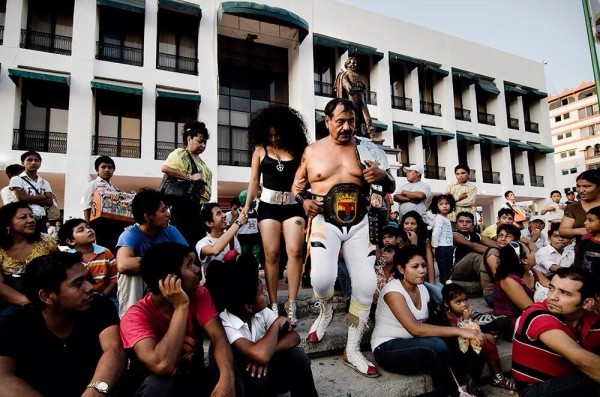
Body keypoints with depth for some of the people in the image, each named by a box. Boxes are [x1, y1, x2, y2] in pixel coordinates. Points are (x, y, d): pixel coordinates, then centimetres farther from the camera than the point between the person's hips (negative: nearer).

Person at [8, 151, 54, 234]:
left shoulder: (44, 182, 16)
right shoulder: (16, 179, 4)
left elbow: (50, 201, 3)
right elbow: (22, 198, -10)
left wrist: (29, 199, -7)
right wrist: (43, 196, -1)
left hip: (41, 220, 4)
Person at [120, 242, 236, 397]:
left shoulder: (198, 294, -8)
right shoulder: (135, 316, -21)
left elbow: (218, 337, -19)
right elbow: (163, 365, -36)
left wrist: (227, 377, -38)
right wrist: (181, 306, -32)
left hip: (195, 380, 3)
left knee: (233, 375, -27)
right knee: (158, 383, -35)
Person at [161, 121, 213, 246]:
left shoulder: (200, 161, 20)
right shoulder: (180, 153, -5)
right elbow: (165, 168, -21)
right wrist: (190, 177, -20)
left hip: (199, 206, 9)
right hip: (185, 204, -9)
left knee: (197, 239, 11)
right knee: (184, 240, -7)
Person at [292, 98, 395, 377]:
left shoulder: (365, 149, 7)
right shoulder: (312, 151, 5)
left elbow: (390, 188, 10)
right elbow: (296, 184, 12)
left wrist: (383, 176, -14)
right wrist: (304, 200, -10)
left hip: (359, 224, 2)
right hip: (325, 222, -2)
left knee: (366, 285, -2)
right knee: (322, 278, -25)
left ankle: (352, 350, 20)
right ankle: (325, 311, 14)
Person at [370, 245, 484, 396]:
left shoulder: (422, 289, 4)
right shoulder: (393, 290, -21)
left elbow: (427, 326, -3)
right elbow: (415, 329, -30)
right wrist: (459, 331, -31)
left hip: (413, 346, 7)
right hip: (387, 349, -7)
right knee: (437, 346, -30)